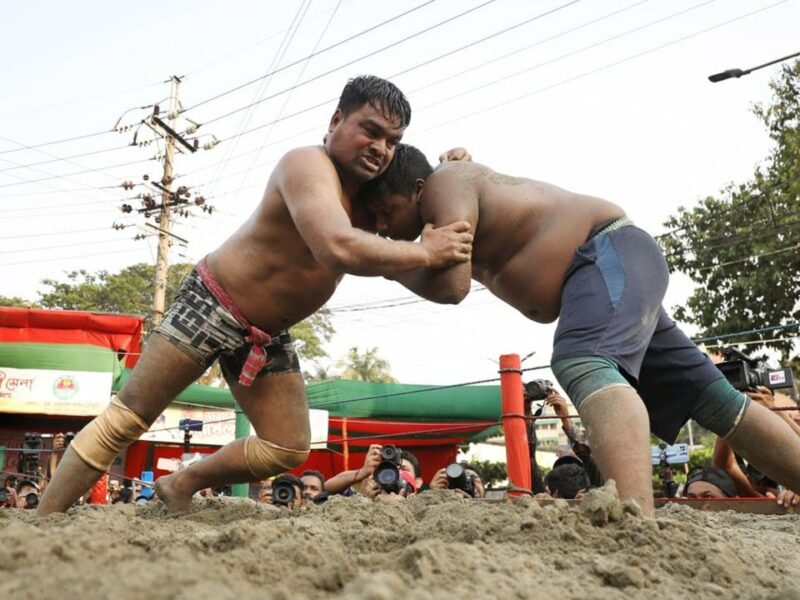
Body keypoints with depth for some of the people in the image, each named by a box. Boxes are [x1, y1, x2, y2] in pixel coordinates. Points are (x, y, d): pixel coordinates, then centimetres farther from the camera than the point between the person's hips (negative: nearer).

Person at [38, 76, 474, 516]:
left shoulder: (367, 194, 3)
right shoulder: (308, 165, -25)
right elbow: (338, 248, -42)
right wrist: (426, 252, -31)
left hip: (267, 335, 8)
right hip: (212, 305, -8)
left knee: (289, 450, 7)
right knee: (124, 421, -3)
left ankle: (180, 485, 24)